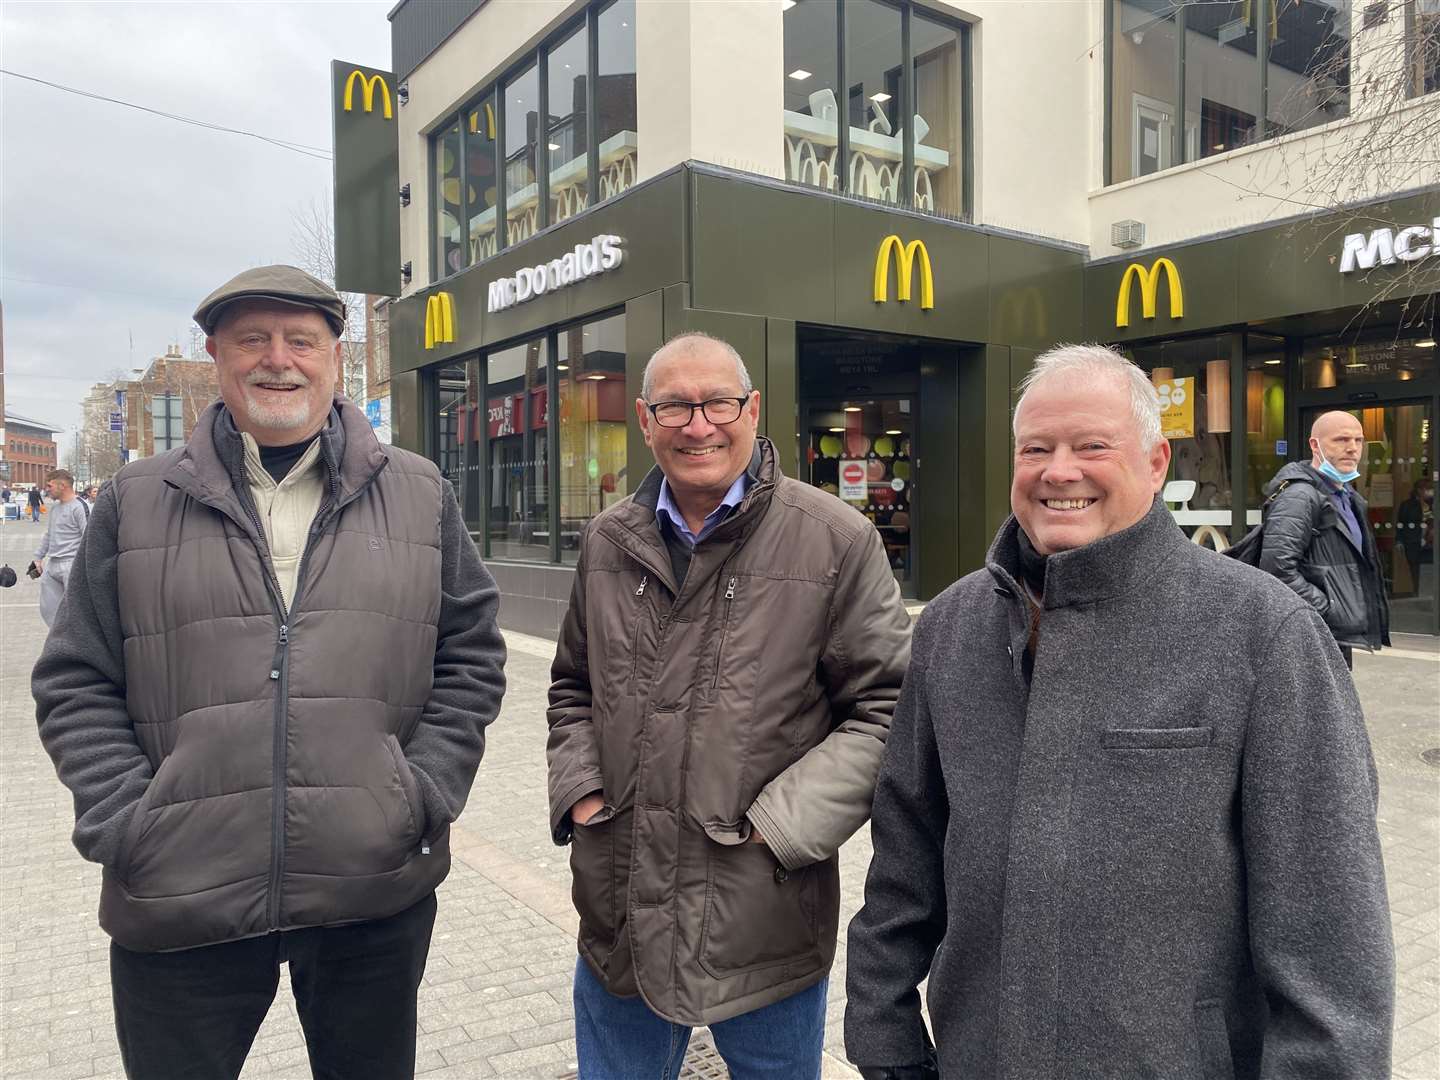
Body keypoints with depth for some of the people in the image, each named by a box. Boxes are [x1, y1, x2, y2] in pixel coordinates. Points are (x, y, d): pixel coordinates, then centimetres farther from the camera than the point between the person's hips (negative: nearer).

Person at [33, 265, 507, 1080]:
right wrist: (122, 822, -6)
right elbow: (76, 684, 5)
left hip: (378, 894, 1)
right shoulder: (138, 502, 4)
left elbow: (472, 652, 5)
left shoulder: (420, 496, 4)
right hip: (179, 904, 0)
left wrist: (428, 792, -4)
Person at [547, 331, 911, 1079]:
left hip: (766, 928, -3)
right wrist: (579, 791, 4)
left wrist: (785, 823, -14)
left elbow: (887, 703, -8)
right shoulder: (608, 542, 6)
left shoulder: (836, 541, -10)